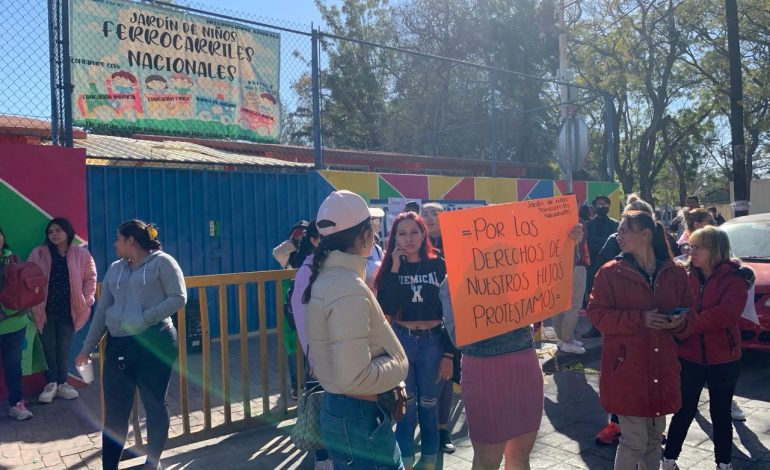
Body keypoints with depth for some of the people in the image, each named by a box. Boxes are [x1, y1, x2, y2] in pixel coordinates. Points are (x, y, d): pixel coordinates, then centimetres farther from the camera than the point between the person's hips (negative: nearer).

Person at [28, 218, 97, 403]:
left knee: (64, 349, 9)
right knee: (48, 348, 6)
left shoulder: (81, 254, -1)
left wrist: (86, 300, -3)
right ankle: (51, 384, 18)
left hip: (68, 310, 0)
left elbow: (90, 278, 4)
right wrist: (34, 306, -7)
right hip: (45, 310, 0)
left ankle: (62, 384, 20)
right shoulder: (38, 254, -2)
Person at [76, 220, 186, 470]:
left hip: (154, 342, -5)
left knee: (154, 404, 6)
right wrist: (87, 347, 16)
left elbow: (179, 298, -10)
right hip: (118, 344, 5)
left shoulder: (161, 262, -3)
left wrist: (145, 317, -18)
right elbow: (102, 309, 17)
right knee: (114, 410, 5)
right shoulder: (115, 269, 15)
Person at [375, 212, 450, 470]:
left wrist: (448, 354, -4)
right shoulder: (390, 267, 0)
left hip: (433, 342, 0)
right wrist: (395, 268, -15)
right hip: (401, 341, 0)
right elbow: (386, 309, -15)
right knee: (406, 408, 7)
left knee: (428, 408, 11)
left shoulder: (439, 265, -3)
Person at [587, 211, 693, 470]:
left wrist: (678, 323, -11)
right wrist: (640, 319, -19)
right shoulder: (610, 272, -6)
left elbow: (688, 314, 12)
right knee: (635, 441, -1)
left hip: (663, 368, 4)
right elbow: (596, 313, -9)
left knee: (654, 437, 17)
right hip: (626, 369, -4)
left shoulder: (676, 273, 4)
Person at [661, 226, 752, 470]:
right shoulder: (685, 276, 0)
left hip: (723, 359, -1)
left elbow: (727, 313, -24)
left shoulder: (735, 278, -9)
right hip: (689, 356, 2)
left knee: (721, 414, 14)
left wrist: (689, 325, -28)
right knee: (684, 412, 10)